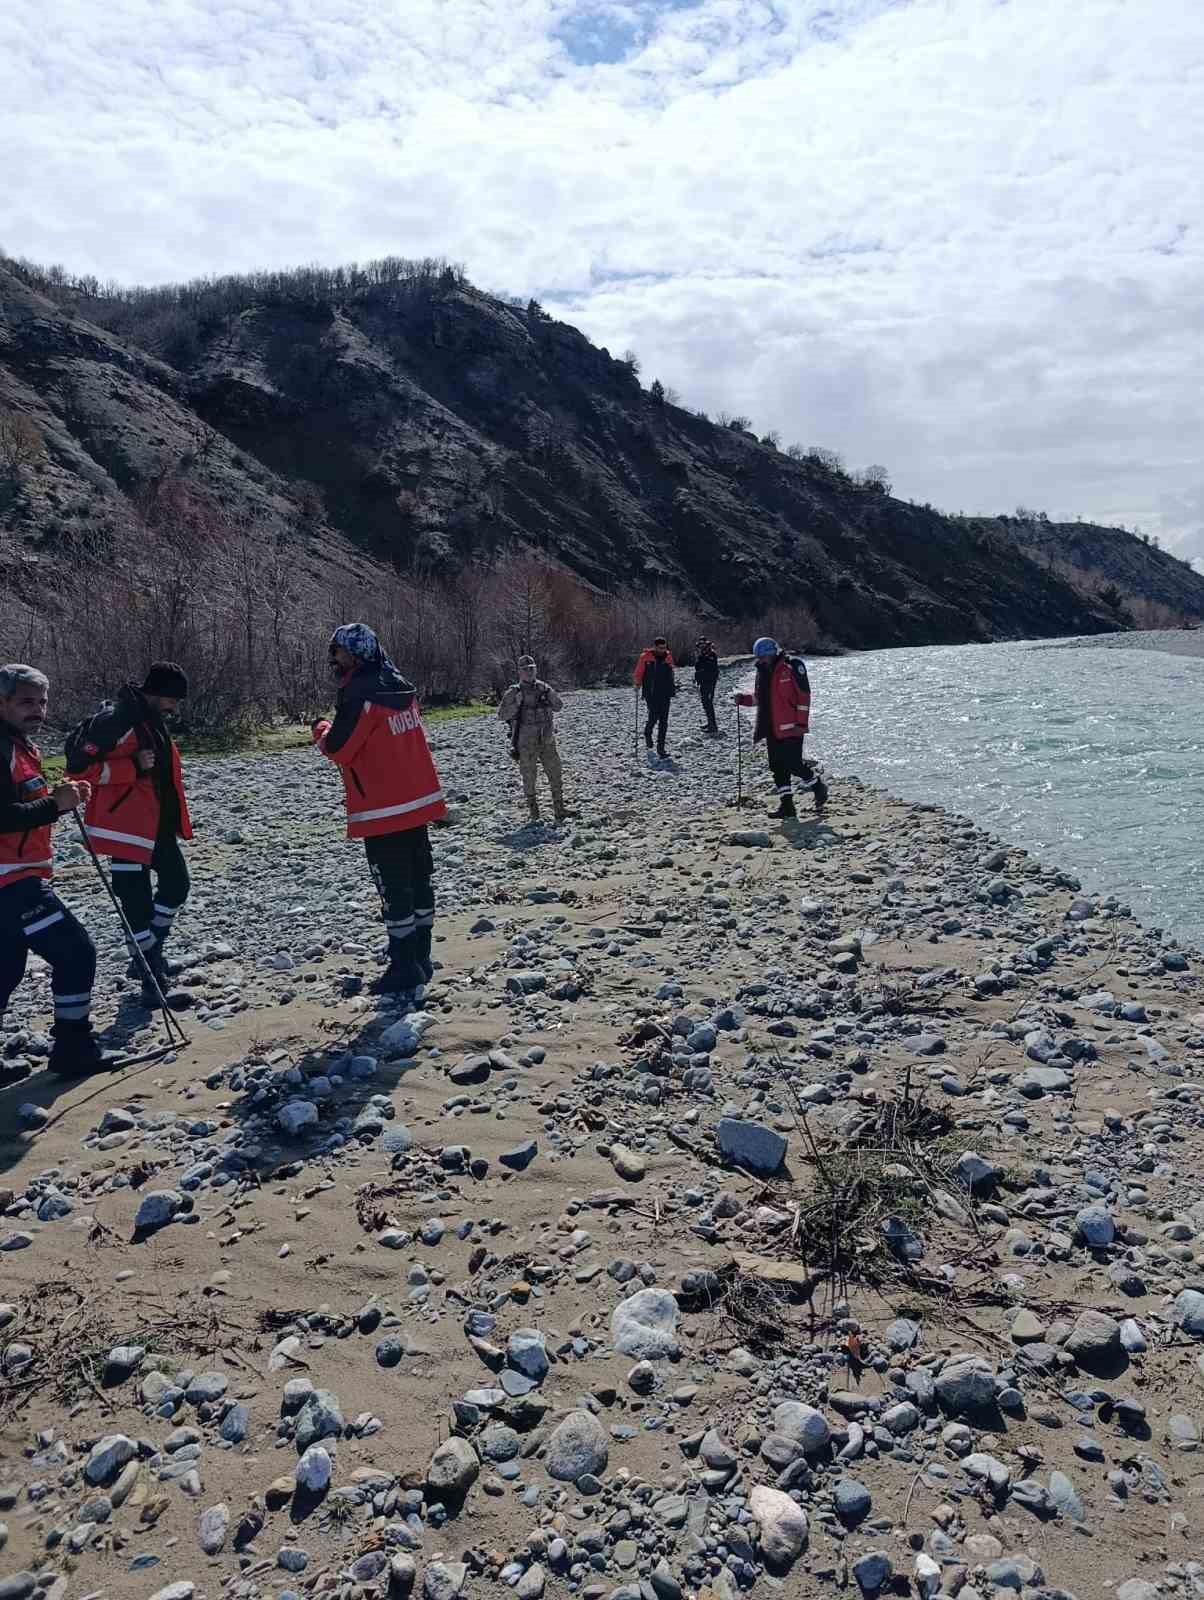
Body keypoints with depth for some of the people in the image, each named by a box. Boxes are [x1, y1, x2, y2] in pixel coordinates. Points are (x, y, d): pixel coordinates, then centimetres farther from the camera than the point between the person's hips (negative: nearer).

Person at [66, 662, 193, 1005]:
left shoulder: (153, 720, 10)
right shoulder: (115, 720, -19)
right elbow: (79, 766, -21)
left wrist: (175, 818, 21)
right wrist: (133, 767, -25)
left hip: (160, 823, 10)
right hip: (128, 827, -10)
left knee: (176, 883, 19)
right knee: (138, 902, -3)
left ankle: (150, 953, 35)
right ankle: (151, 973, 12)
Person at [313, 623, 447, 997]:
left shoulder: (360, 695, -17)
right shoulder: (400, 686, 10)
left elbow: (337, 748, -13)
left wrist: (322, 730, 7)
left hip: (383, 812, -8)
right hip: (419, 802, 8)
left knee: (394, 889, -1)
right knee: (419, 881, 14)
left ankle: (404, 967, 5)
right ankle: (421, 959, 23)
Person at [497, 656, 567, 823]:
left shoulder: (543, 688, 6)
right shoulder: (514, 692, -4)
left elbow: (558, 706, 4)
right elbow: (501, 716, -9)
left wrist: (549, 694, -13)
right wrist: (516, 703, -22)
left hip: (547, 741, 3)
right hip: (526, 743, -3)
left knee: (556, 775, 3)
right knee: (529, 779, 4)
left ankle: (559, 810, 13)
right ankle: (534, 814, 15)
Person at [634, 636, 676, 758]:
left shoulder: (668, 657, 7)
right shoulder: (645, 657, -4)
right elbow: (639, 672, 3)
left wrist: (673, 686, 14)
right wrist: (638, 684, -4)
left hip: (665, 694, 3)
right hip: (651, 694, -3)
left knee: (664, 721, 0)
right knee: (654, 716, -11)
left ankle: (661, 747, 6)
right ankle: (647, 733, 24)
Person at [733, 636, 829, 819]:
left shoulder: (792, 666, -9)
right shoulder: (763, 672, 13)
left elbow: (804, 696, -12)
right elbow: (758, 698, 23)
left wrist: (801, 723, -16)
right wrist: (743, 699, 3)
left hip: (791, 728, -7)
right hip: (772, 730, 7)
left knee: (793, 764, -9)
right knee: (778, 768, 6)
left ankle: (818, 786, 17)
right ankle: (786, 805, 13)